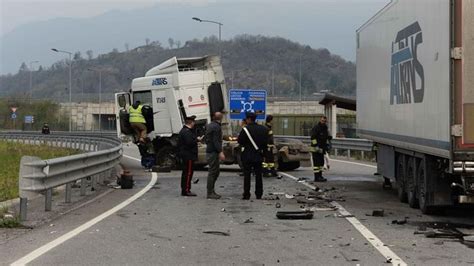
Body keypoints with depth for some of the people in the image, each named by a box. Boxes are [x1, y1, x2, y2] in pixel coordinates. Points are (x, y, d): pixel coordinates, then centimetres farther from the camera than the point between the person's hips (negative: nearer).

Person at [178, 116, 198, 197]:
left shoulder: (183, 131, 17)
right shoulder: (187, 132, -17)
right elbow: (190, 143, -25)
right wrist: (197, 140, -11)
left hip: (185, 155, 11)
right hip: (188, 156, -11)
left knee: (186, 173, 15)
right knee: (188, 173, -9)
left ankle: (184, 190, 20)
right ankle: (186, 190, -10)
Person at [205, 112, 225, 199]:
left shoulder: (209, 126, 15)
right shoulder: (216, 127, -15)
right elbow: (216, 141, -21)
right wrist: (220, 152, -24)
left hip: (209, 151, 10)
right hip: (213, 152, -10)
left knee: (216, 171, 16)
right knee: (213, 172, -6)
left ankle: (211, 191, 19)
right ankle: (210, 193, -4)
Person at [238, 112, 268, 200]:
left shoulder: (245, 129, -12)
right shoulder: (263, 129, 2)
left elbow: (240, 141, -9)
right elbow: (266, 142, 5)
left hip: (247, 156, -4)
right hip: (258, 156, 4)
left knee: (247, 176, 1)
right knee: (258, 175, 9)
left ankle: (246, 195, 0)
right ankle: (259, 195, 10)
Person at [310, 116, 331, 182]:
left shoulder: (325, 129, 15)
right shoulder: (316, 128, -13)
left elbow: (326, 138, 25)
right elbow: (313, 138, -19)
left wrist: (326, 146, 18)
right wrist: (316, 146, -25)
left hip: (321, 149, 9)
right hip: (315, 149, -9)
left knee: (321, 163, 10)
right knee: (316, 163, -9)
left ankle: (320, 176, 16)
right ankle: (317, 177, -10)